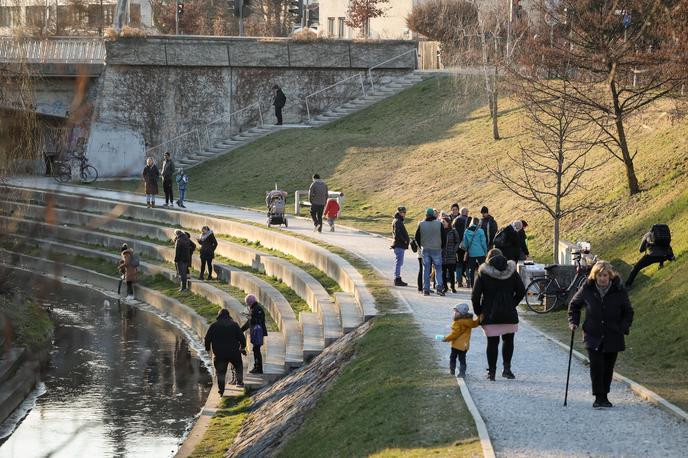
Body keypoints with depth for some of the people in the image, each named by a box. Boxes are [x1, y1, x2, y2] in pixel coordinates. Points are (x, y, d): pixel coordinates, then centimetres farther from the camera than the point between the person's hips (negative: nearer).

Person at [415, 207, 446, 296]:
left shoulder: (421, 224, -2)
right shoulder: (439, 224, -6)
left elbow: (417, 237, 4)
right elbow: (444, 237, -1)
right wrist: (442, 247, 13)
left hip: (425, 249, 1)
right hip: (436, 249, -1)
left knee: (426, 270, 6)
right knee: (438, 269, 5)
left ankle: (426, 289, 4)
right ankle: (439, 287, -10)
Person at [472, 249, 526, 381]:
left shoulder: (483, 274, -3)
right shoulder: (511, 272, 3)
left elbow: (475, 296, -7)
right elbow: (521, 291, 4)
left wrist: (479, 311, 6)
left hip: (490, 315, -1)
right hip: (509, 314, 1)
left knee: (492, 343, 5)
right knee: (508, 341, 16)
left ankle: (491, 371, 5)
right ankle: (507, 368, 9)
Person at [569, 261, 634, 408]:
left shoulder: (619, 291, -4)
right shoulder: (587, 289, -3)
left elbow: (628, 312, 8)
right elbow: (574, 306, 13)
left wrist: (624, 328, -6)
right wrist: (573, 322, 0)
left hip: (613, 337, 1)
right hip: (593, 336, -1)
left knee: (608, 368, 8)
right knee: (596, 366, -13)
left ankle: (604, 396, 23)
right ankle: (599, 397, -9)